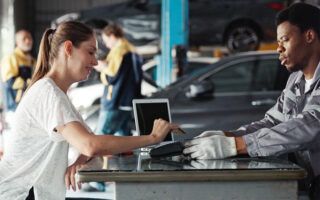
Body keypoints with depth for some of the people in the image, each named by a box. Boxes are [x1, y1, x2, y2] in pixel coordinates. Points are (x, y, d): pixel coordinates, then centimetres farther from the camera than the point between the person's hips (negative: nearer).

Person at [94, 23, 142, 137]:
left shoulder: (118, 51, -11)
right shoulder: (133, 52, 16)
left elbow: (111, 77, -15)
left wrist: (103, 68, 4)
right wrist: (107, 66, 18)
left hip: (115, 104, -9)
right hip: (129, 103, 9)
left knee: (99, 139, -8)